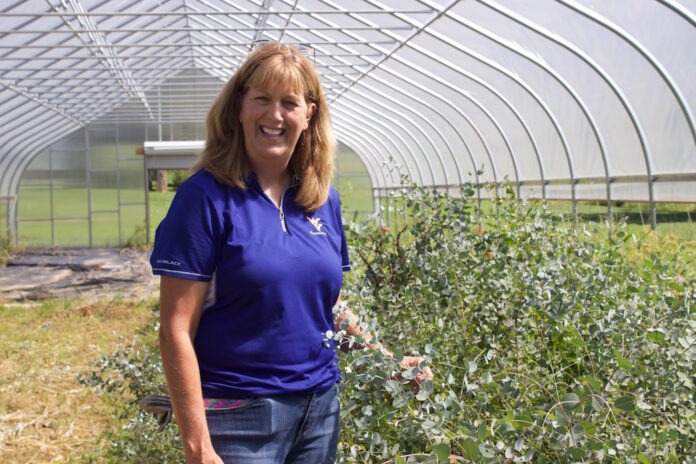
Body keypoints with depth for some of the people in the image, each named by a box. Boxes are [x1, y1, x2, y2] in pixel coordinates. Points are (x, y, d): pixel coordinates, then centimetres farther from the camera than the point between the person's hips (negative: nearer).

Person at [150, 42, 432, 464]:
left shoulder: (323, 198, 5)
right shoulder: (207, 197, -11)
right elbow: (177, 332, -14)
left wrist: (385, 359, 7)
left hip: (321, 408, 6)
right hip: (241, 415, -5)